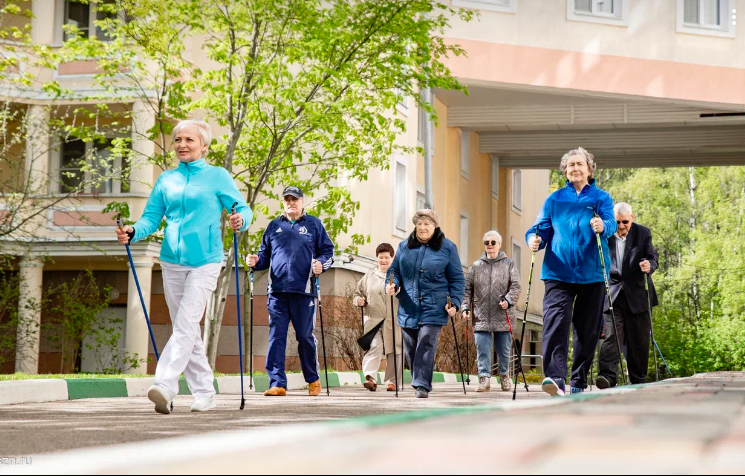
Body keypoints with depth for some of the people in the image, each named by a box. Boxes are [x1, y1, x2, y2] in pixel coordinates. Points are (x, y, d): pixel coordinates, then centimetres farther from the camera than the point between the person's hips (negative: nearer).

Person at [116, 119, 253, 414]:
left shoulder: (218, 176, 2)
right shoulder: (166, 180, 13)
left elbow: (243, 209, -1)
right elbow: (152, 218, 9)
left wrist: (240, 220, -24)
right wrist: (133, 232, -11)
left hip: (205, 261, -5)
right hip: (172, 262, 5)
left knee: (186, 325, -18)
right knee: (185, 329, 9)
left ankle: (165, 386, -28)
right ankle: (204, 392, 18)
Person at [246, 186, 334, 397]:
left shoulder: (313, 224, 11)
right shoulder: (274, 226, 18)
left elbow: (328, 251, 9)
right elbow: (265, 253, 20)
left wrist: (321, 263, -11)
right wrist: (256, 261, -1)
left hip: (303, 291, -2)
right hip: (277, 291, 2)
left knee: (305, 336, 4)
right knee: (276, 336, -4)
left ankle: (313, 379, 21)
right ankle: (277, 383, -4)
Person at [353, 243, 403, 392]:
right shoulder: (369, 276, 17)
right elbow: (358, 293, 22)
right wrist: (359, 300, 1)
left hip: (395, 320, 0)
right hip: (373, 319, 0)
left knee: (394, 350, 2)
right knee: (374, 347, -15)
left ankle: (392, 381, 11)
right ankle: (370, 378, -25)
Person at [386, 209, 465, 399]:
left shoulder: (447, 247, 2)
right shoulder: (405, 246, 10)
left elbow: (457, 278, 4)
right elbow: (395, 270, 16)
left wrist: (454, 302, -7)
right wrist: (392, 285, -6)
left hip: (434, 309, -4)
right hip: (408, 308, 4)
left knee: (426, 346, -14)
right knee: (411, 348, 7)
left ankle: (422, 385, -14)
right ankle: (419, 382, 21)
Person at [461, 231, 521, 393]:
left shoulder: (508, 264, 8)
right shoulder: (476, 266, 12)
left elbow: (516, 286, 1)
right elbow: (467, 289, 12)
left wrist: (508, 300, -16)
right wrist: (466, 307, 1)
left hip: (503, 317, -1)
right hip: (481, 317, 1)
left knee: (504, 350, 7)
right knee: (482, 349, -6)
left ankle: (504, 376, 25)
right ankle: (484, 379, -6)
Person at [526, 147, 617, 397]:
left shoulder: (601, 197, 8)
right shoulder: (554, 199, 13)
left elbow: (610, 223, -9)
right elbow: (541, 228, 7)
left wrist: (602, 227, -33)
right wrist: (534, 239, -16)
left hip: (592, 274, 1)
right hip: (558, 272, 0)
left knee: (588, 329, 6)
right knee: (555, 323, -18)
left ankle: (579, 382, 18)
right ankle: (555, 379, -28)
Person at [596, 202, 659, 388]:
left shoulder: (643, 233, 3)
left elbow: (653, 256, -2)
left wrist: (649, 265, -26)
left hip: (637, 294, 1)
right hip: (613, 295, -1)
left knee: (639, 340, 5)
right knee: (611, 336, -15)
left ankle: (639, 381, 13)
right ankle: (607, 376, -25)